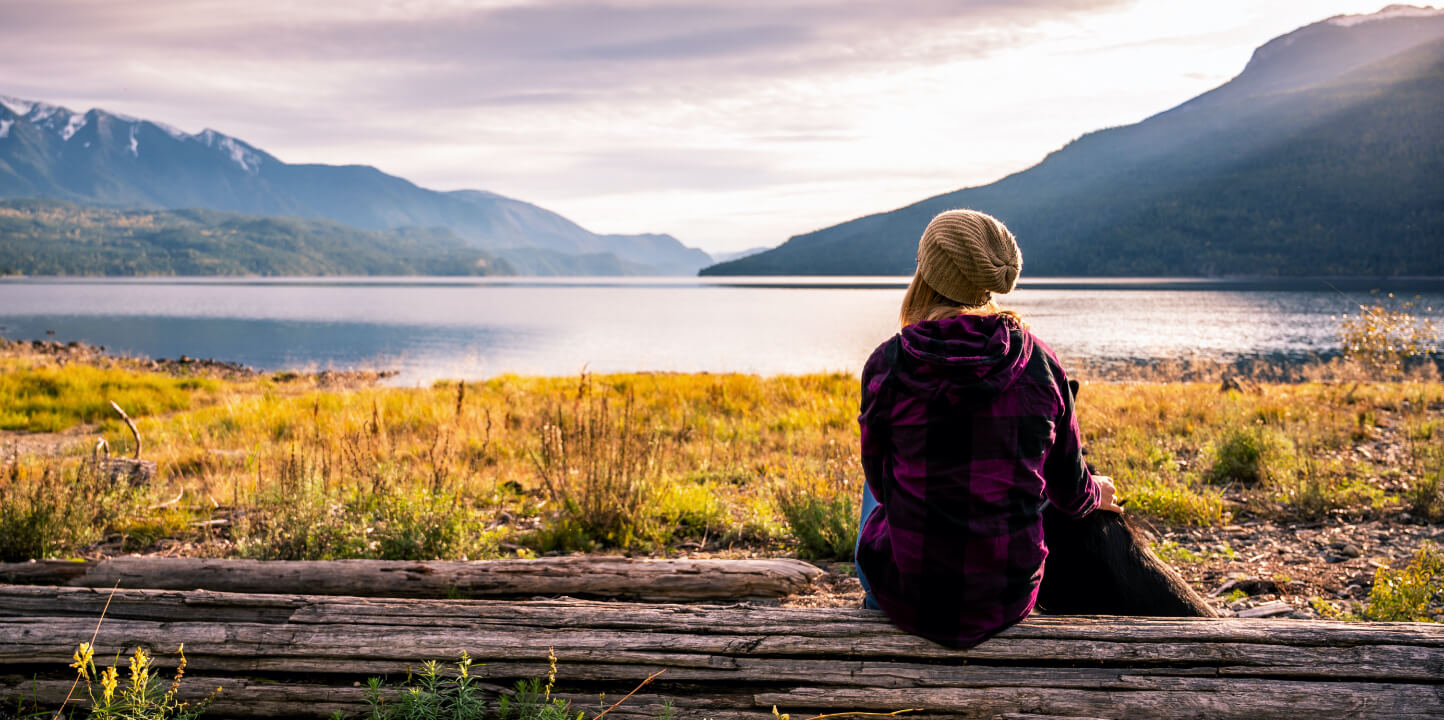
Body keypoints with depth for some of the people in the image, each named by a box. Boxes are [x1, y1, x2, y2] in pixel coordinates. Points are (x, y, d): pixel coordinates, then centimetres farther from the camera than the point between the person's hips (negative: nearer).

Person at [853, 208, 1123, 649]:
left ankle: (880, 610, 50)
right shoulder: (1039, 364, -8)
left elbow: (880, 476, 2)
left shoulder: (887, 365, -14)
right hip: (1007, 597, 2)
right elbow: (1069, 487, 4)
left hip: (909, 598, -2)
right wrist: (1096, 495, 29)